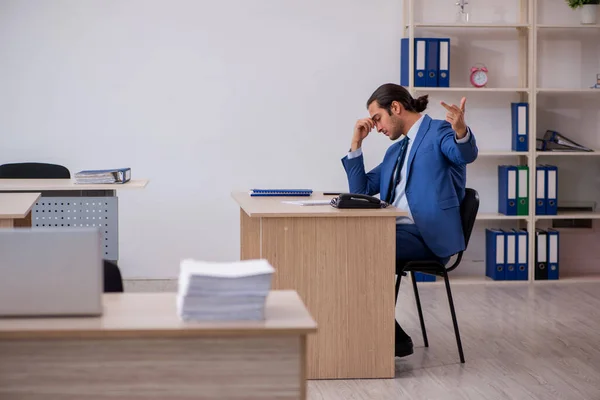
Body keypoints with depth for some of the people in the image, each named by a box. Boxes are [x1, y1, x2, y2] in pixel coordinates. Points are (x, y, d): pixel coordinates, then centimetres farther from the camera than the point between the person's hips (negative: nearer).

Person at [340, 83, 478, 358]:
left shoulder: (439, 131, 0)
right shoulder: (395, 150, 24)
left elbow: (466, 154, -24)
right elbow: (360, 191, 24)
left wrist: (461, 131, -47)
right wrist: (356, 143, 15)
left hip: (427, 235, -8)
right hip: (395, 230, 8)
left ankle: (395, 337, -13)